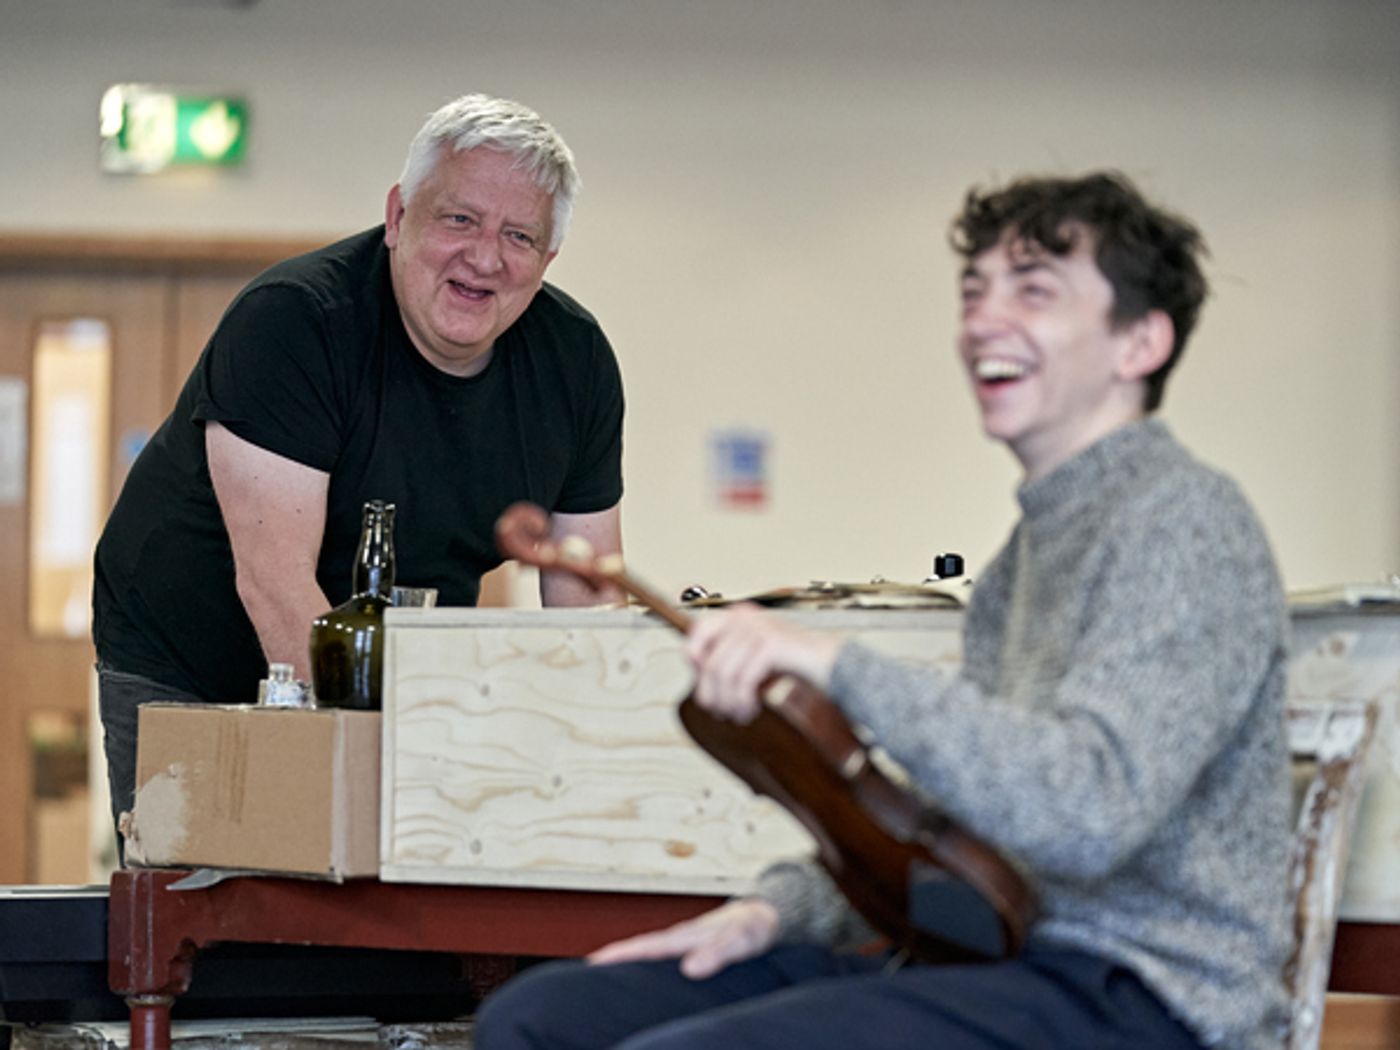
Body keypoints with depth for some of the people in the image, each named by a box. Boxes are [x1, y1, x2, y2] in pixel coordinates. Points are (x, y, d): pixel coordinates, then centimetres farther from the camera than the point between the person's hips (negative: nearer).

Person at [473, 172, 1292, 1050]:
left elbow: (1089, 813, -25)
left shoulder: (1184, 522, -10)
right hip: (999, 961, 10)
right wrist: (775, 909, 7)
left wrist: (840, 667, -26)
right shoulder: (1030, 549, 22)